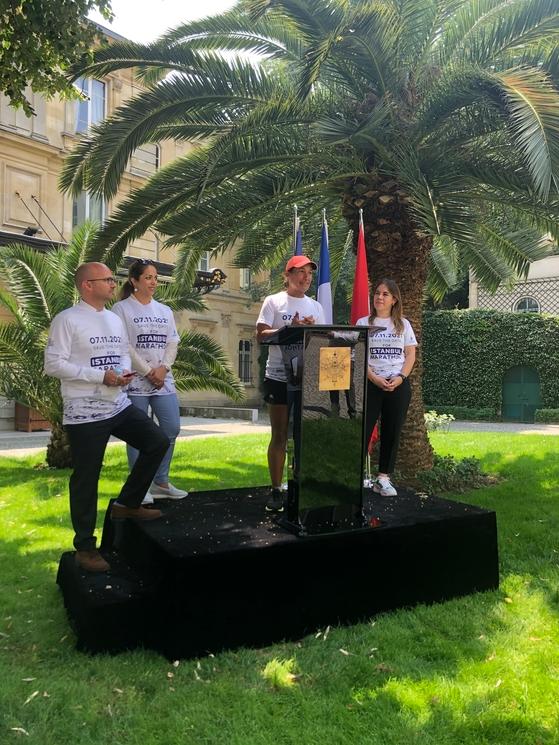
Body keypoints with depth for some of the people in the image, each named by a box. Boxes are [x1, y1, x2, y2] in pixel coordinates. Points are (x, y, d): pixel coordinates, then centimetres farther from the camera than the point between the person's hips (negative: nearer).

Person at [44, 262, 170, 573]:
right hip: (85, 413, -7)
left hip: (119, 405, 7)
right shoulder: (67, 320, -11)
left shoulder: (115, 319, 12)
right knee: (86, 479, 2)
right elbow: (54, 364, -16)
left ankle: (127, 504, 20)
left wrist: (125, 371, -3)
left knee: (158, 442, 5)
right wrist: (101, 376, -19)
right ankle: (85, 546, 18)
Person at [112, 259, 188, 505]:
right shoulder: (122, 308, -2)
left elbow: (173, 343, 9)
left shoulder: (165, 311, 14)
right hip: (135, 380, -5)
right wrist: (148, 372, -12)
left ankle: (160, 482, 18)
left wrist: (162, 369, -8)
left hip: (163, 380, 5)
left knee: (172, 428, 3)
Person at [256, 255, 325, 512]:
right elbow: (261, 335, -7)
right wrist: (289, 328, -18)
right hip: (279, 377, -4)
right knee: (280, 436, 2)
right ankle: (276, 490, 12)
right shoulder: (273, 301, 1)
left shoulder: (315, 306, 13)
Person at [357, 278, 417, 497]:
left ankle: (383, 479, 14)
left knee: (392, 433, 5)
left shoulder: (403, 324, 9)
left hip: (398, 386, 2)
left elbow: (410, 355, 6)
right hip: (370, 384, -2)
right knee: (363, 430, -3)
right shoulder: (363, 323, 3)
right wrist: (374, 378, -15)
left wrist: (400, 377, -10)